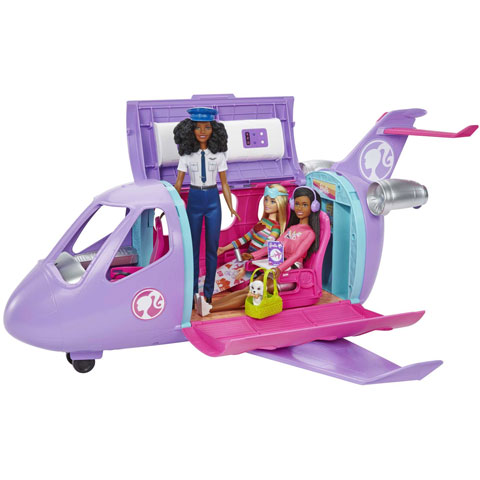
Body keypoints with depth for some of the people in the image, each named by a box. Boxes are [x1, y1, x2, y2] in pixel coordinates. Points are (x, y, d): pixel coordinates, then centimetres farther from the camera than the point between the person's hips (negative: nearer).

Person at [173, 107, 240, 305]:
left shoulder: (219, 154, -2)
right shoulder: (186, 154, -2)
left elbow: (224, 184, 2)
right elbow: (178, 183, 0)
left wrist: (231, 208, -5)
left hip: (213, 202, 0)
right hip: (194, 201, 0)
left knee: (212, 249, 3)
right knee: (193, 248, 4)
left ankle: (208, 292, 13)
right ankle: (192, 293, 14)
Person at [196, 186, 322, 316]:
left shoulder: (310, 233, -4)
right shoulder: (291, 228, 19)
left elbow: (297, 254, -17)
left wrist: (280, 268, -31)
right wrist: (253, 255, 6)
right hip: (277, 268, 7)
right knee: (247, 289, -12)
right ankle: (211, 304, -28)